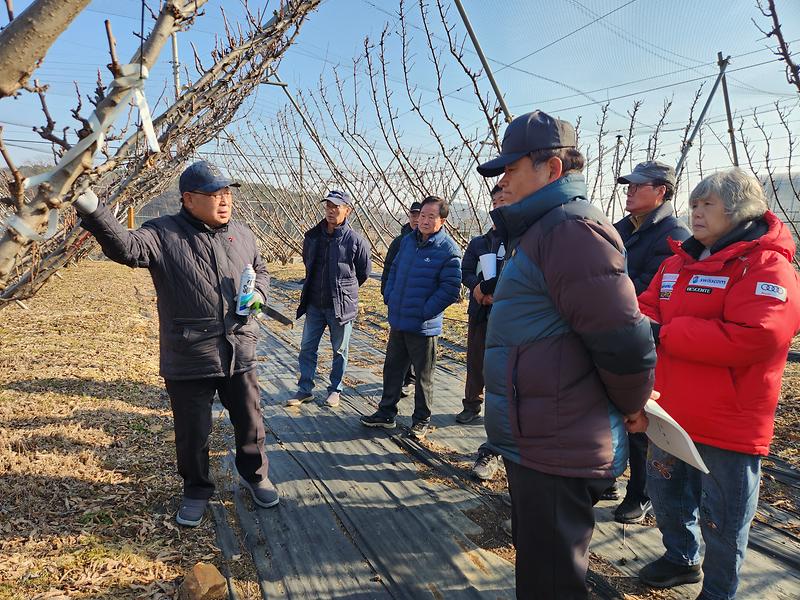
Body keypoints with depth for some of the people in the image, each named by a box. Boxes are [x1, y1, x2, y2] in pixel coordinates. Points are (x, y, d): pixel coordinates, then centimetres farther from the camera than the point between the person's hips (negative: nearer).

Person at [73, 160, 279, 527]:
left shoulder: (242, 235, 6)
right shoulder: (163, 234, -9)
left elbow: (260, 271, 21)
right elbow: (125, 247, -27)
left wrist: (258, 293, 0)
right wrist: (91, 210, -43)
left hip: (239, 354, 4)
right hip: (188, 360, -3)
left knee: (250, 421, 17)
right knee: (192, 433, 11)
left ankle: (254, 474, 43)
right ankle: (196, 490, 37)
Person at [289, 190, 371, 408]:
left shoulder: (355, 240, -12)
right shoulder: (312, 236, 1)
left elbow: (364, 272, 2)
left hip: (341, 305, -4)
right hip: (314, 304, 4)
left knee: (339, 351, 11)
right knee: (307, 348, 9)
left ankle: (335, 390, 27)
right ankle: (305, 389, 23)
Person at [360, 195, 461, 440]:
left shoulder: (449, 250, -14)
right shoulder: (408, 241, 6)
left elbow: (450, 289, -15)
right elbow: (394, 270, 19)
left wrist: (425, 311, -17)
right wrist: (389, 297, 7)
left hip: (424, 325, -6)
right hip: (398, 321, 6)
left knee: (423, 375, 10)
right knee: (392, 367, 17)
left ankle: (421, 420, 26)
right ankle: (386, 413, 32)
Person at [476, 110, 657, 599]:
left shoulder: (571, 228, -20)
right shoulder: (542, 230, 15)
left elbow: (625, 342, -24)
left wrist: (630, 405, -6)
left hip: (556, 453, -10)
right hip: (535, 442, 10)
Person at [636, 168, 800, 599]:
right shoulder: (680, 261, 10)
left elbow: (755, 337, -28)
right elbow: (647, 305, 9)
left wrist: (666, 334, -24)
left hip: (728, 422, -7)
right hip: (671, 412, 8)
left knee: (721, 517, 10)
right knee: (667, 492, 24)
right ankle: (681, 558, 48)